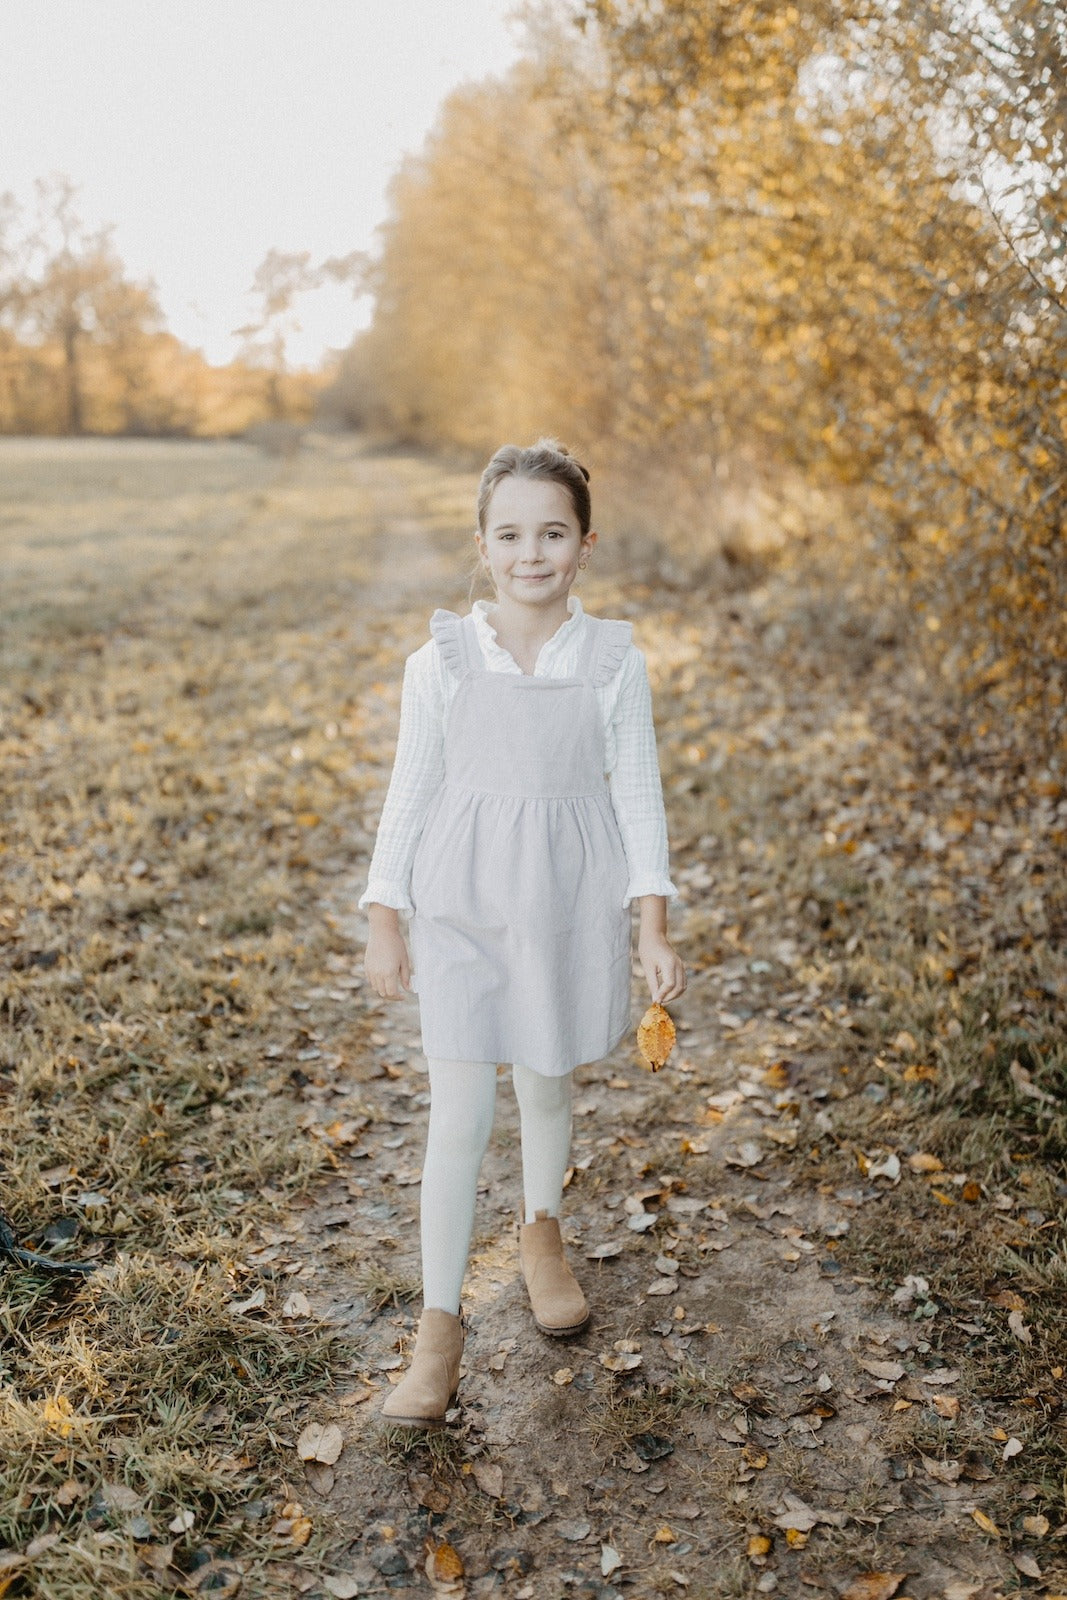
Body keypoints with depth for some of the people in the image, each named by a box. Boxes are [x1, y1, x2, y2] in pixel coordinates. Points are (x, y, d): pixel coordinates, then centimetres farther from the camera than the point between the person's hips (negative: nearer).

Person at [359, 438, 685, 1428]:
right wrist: (384, 925, 1)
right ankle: (439, 1326, 12)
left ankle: (540, 1232, 46)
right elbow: (409, 794, 1)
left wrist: (652, 928, -4)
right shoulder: (442, 664, -4)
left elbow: (639, 796, 1)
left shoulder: (613, 662, -3)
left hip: (571, 907, 1)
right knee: (459, 1111, -1)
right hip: (462, 907, -1)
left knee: (547, 1086, 17)